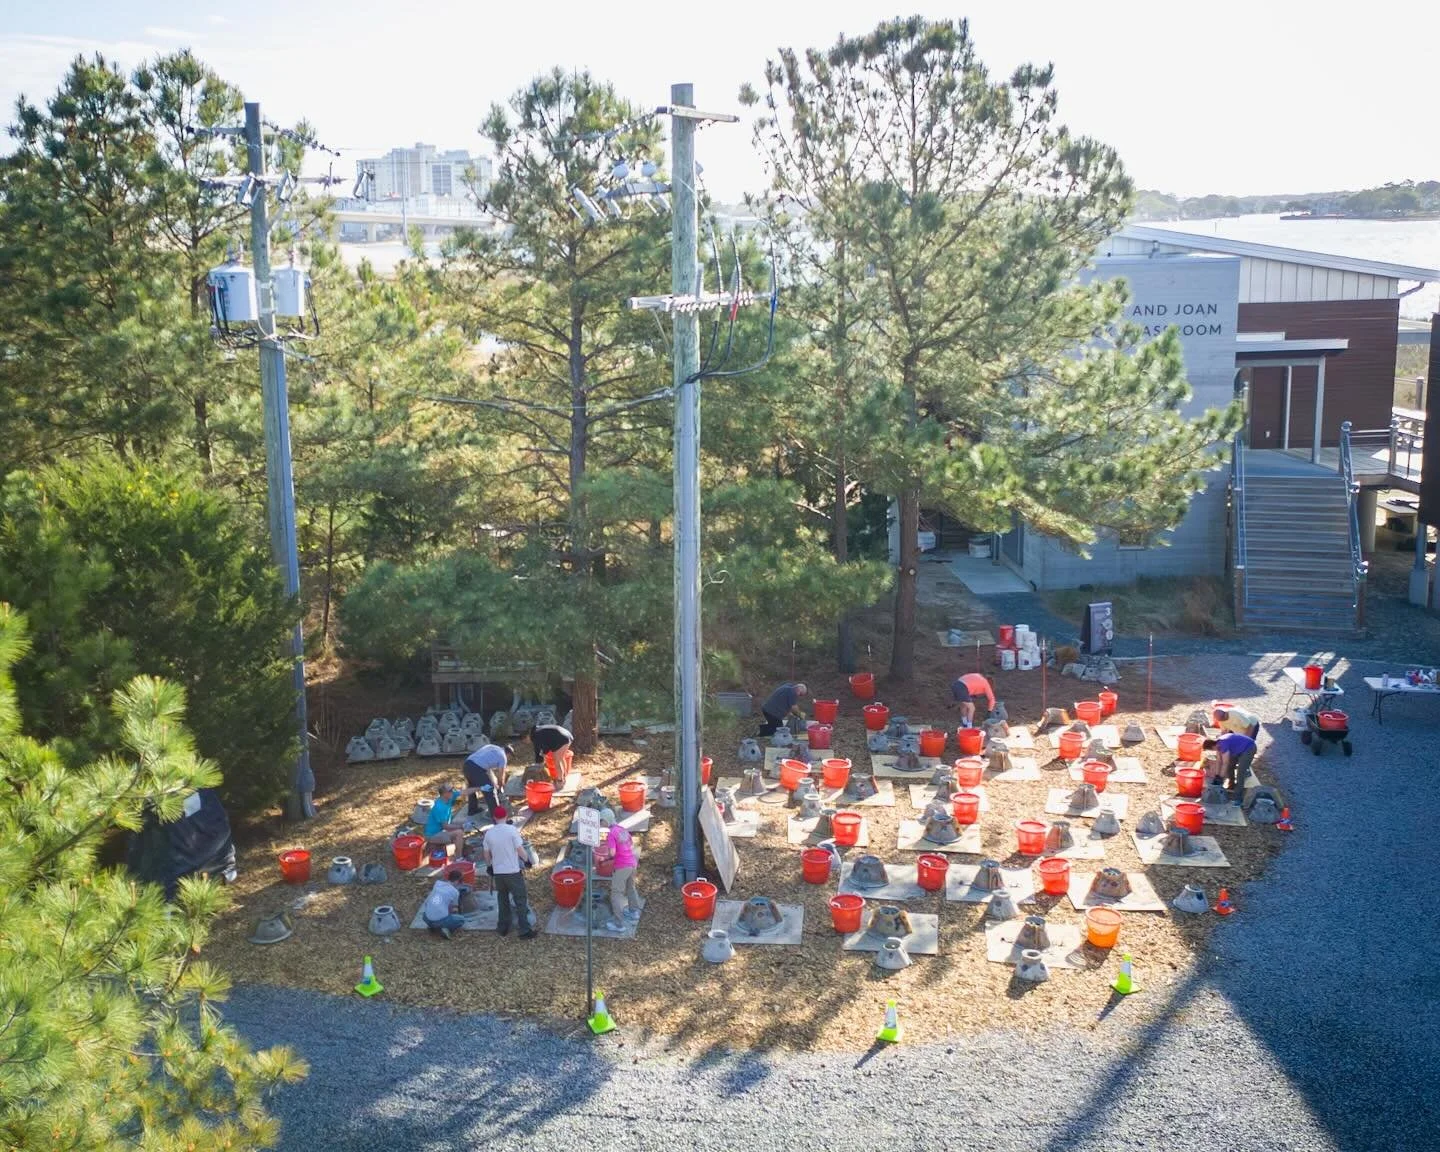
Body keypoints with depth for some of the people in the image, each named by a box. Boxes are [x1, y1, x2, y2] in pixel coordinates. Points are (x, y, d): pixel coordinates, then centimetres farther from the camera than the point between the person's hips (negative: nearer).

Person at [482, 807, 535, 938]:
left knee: (502, 900, 20)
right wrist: (527, 860, 3)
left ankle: (503, 927, 25)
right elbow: (520, 849, -14)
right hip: (513, 871, -4)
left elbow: (486, 854, 7)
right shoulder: (512, 830, -13)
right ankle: (524, 930, 2)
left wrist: (490, 865, 24)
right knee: (520, 901, 3)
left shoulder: (489, 833, -1)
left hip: (498, 872, 4)